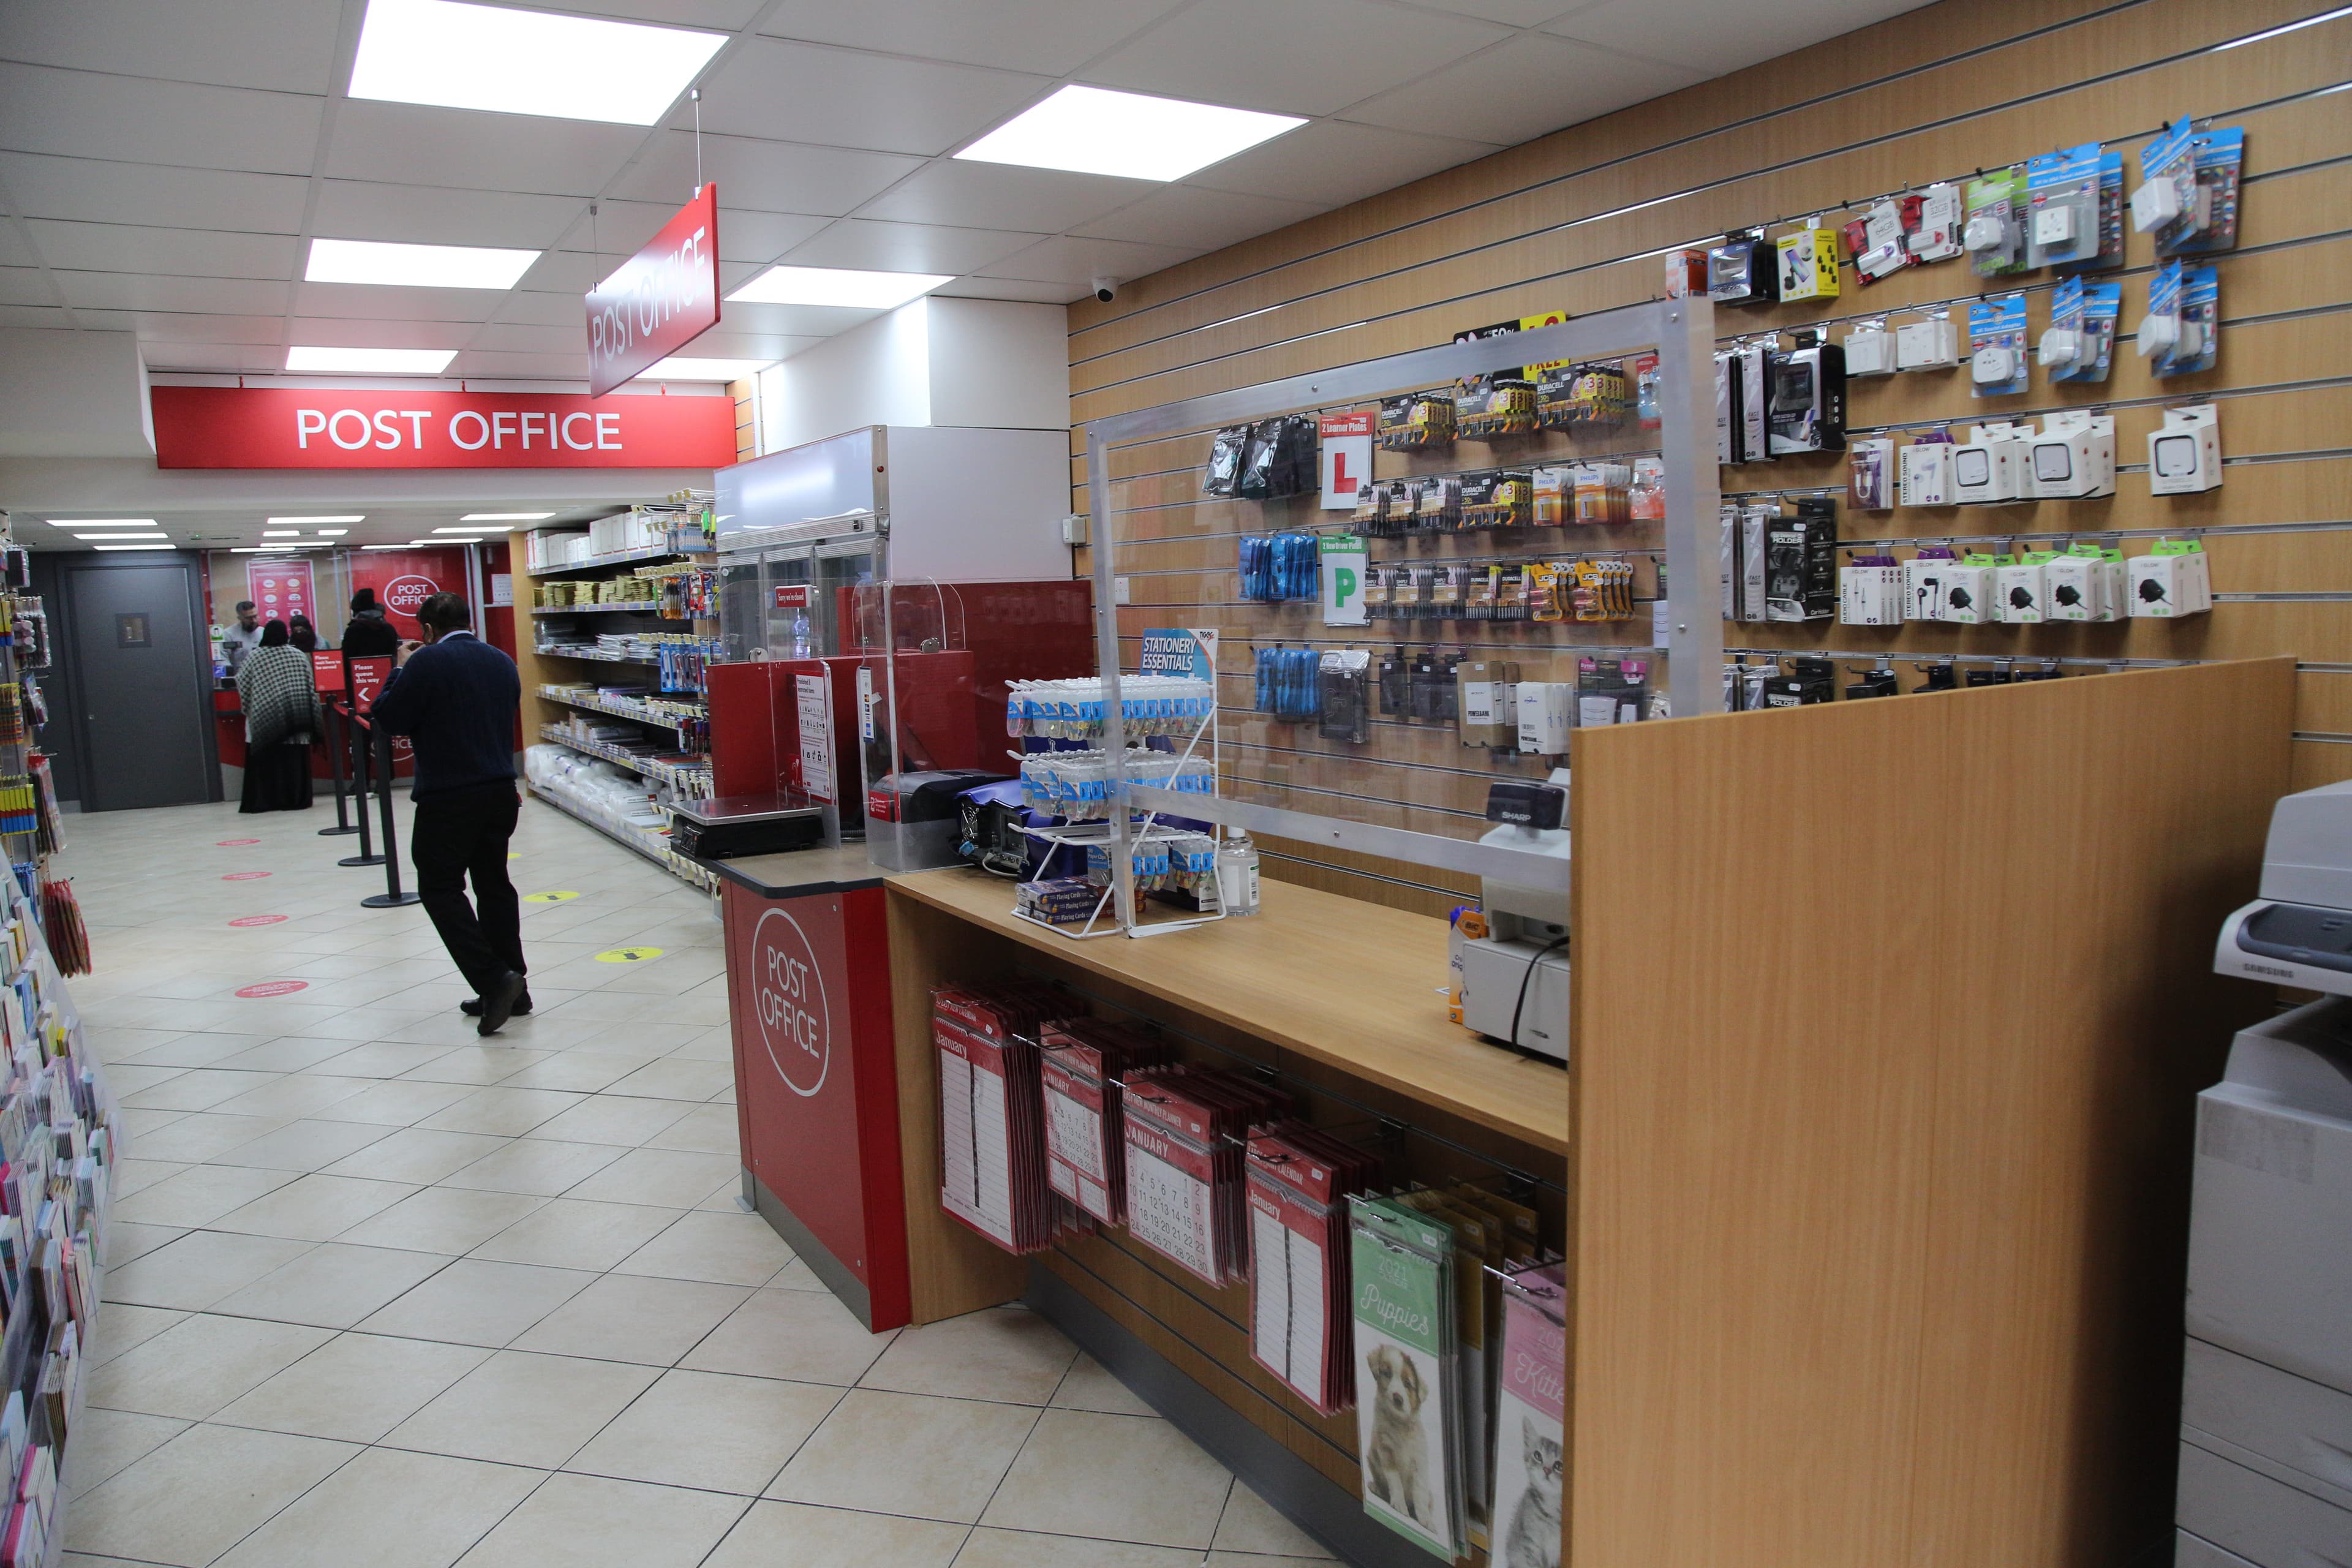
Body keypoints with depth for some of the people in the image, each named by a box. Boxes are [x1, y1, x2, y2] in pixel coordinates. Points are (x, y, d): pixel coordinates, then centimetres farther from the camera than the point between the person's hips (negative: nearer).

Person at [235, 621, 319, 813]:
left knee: (265, 761, 3)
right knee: (293, 761, 2)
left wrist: (248, 710, 18)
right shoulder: (299, 656, 4)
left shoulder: (253, 657, 2)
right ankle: (295, 799, 3)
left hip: (264, 721, 0)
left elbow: (243, 687, 4)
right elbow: (310, 688, 5)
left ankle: (264, 801, 3)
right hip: (294, 718, 1)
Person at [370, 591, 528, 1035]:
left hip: (448, 798, -7)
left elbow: (390, 719, -7)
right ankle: (512, 989, 19)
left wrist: (400, 670, 8)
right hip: (501, 792, 7)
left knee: (441, 890, 1)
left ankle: (493, 980, -12)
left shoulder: (427, 662, -11)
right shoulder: (501, 661, 9)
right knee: (494, 884, 15)